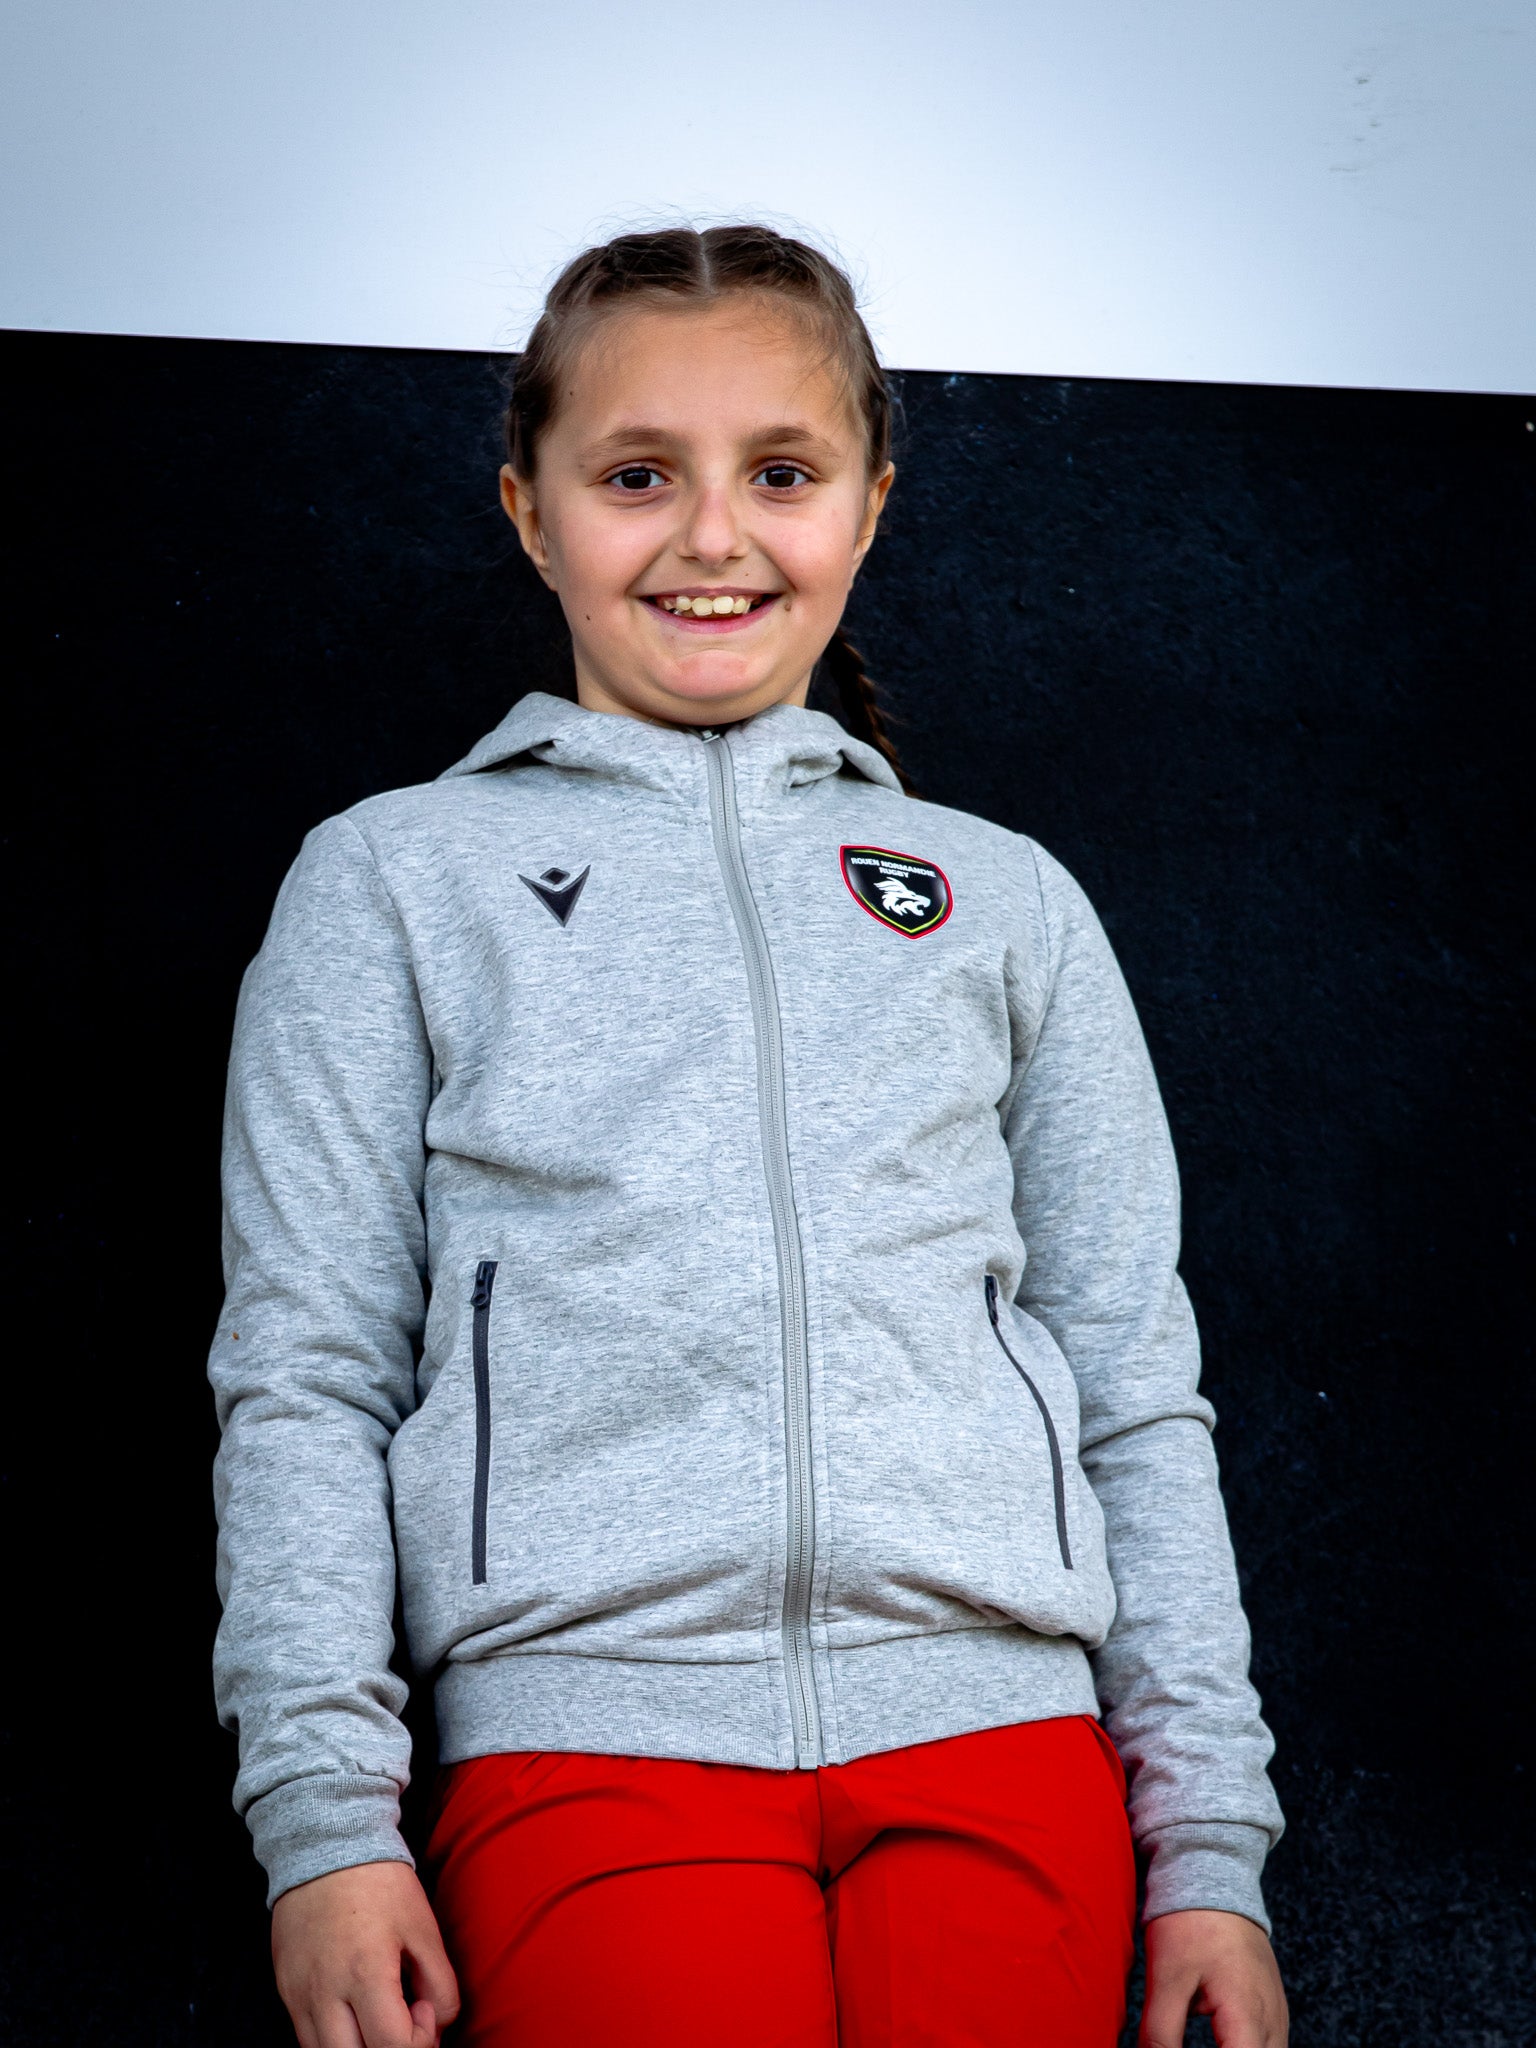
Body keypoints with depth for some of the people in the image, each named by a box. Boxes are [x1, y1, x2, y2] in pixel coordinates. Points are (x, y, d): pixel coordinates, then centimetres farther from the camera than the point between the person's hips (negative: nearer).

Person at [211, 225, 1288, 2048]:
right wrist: (321, 1808, -4)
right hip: (587, 1735, -2)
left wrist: (1209, 1842, 9)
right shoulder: (395, 880, 13)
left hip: (994, 1716, 2)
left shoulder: (1006, 900, 18)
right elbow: (302, 1372, 7)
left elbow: (1139, 1393, 16)